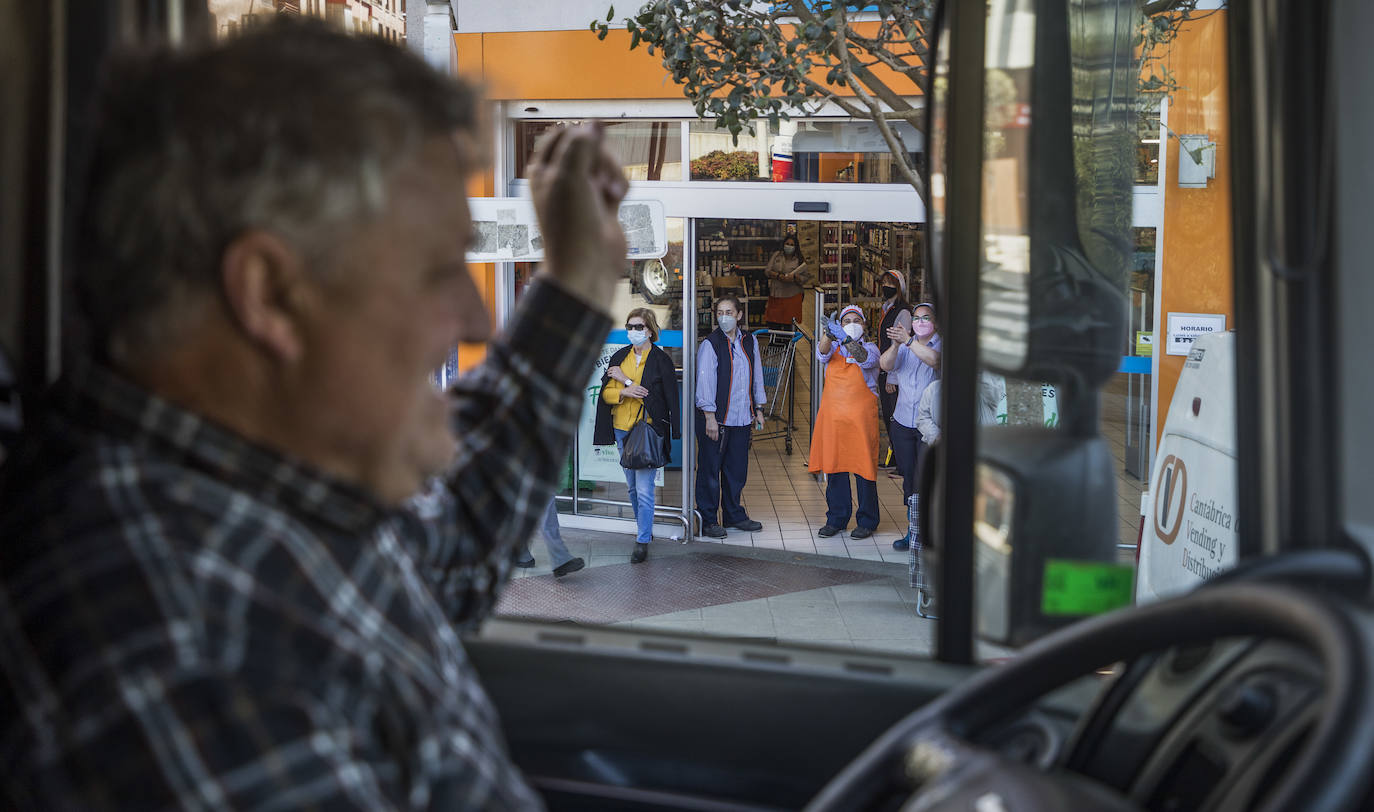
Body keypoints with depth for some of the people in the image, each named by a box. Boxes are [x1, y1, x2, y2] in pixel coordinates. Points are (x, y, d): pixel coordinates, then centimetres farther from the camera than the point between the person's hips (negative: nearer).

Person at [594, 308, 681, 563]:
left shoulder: (661, 360, -5)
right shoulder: (619, 357, 9)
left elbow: (669, 398, -12)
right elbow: (606, 393, 6)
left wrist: (626, 380, -10)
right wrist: (624, 391, -16)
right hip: (622, 429, 6)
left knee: (644, 489, -11)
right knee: (632, 486, 16)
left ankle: (642, 542, -7)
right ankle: (643, 528, 33)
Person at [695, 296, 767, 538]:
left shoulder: (749, 342, 10)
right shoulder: (710, 344, -8)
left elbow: (756, 376, 18)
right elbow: (705, 381, -11)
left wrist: (758, 410, 16)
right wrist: (710, 417, -15)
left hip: (742, 418, 5)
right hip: (716, 418, -5)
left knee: (737, 468, 12)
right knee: (710, 470, 0)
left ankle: (734, 514, 25)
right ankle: (707, 520, 8)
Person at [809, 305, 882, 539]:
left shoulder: (870, 348, 4)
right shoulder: (834, 347, 12)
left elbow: (865, 359, -20)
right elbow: (822, 353, -12)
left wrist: (846, 340, -37)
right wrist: (828, 334, -33)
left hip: (861, 416, -3)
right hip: (832, 415, 3)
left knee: (863, 467, -3)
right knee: (834, 467, 7)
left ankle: (867, 521, 7)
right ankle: (836, 519, 18)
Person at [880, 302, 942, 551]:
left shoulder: (941, 345, -2)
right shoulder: (904, 346, 12)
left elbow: (934, 359, -24)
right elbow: (885, 364, -6)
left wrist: (908, 341, -31)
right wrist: (896, 344, -24)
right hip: (903, 421, 5)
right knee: (908, 479, 9)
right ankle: (913, 530, 17)